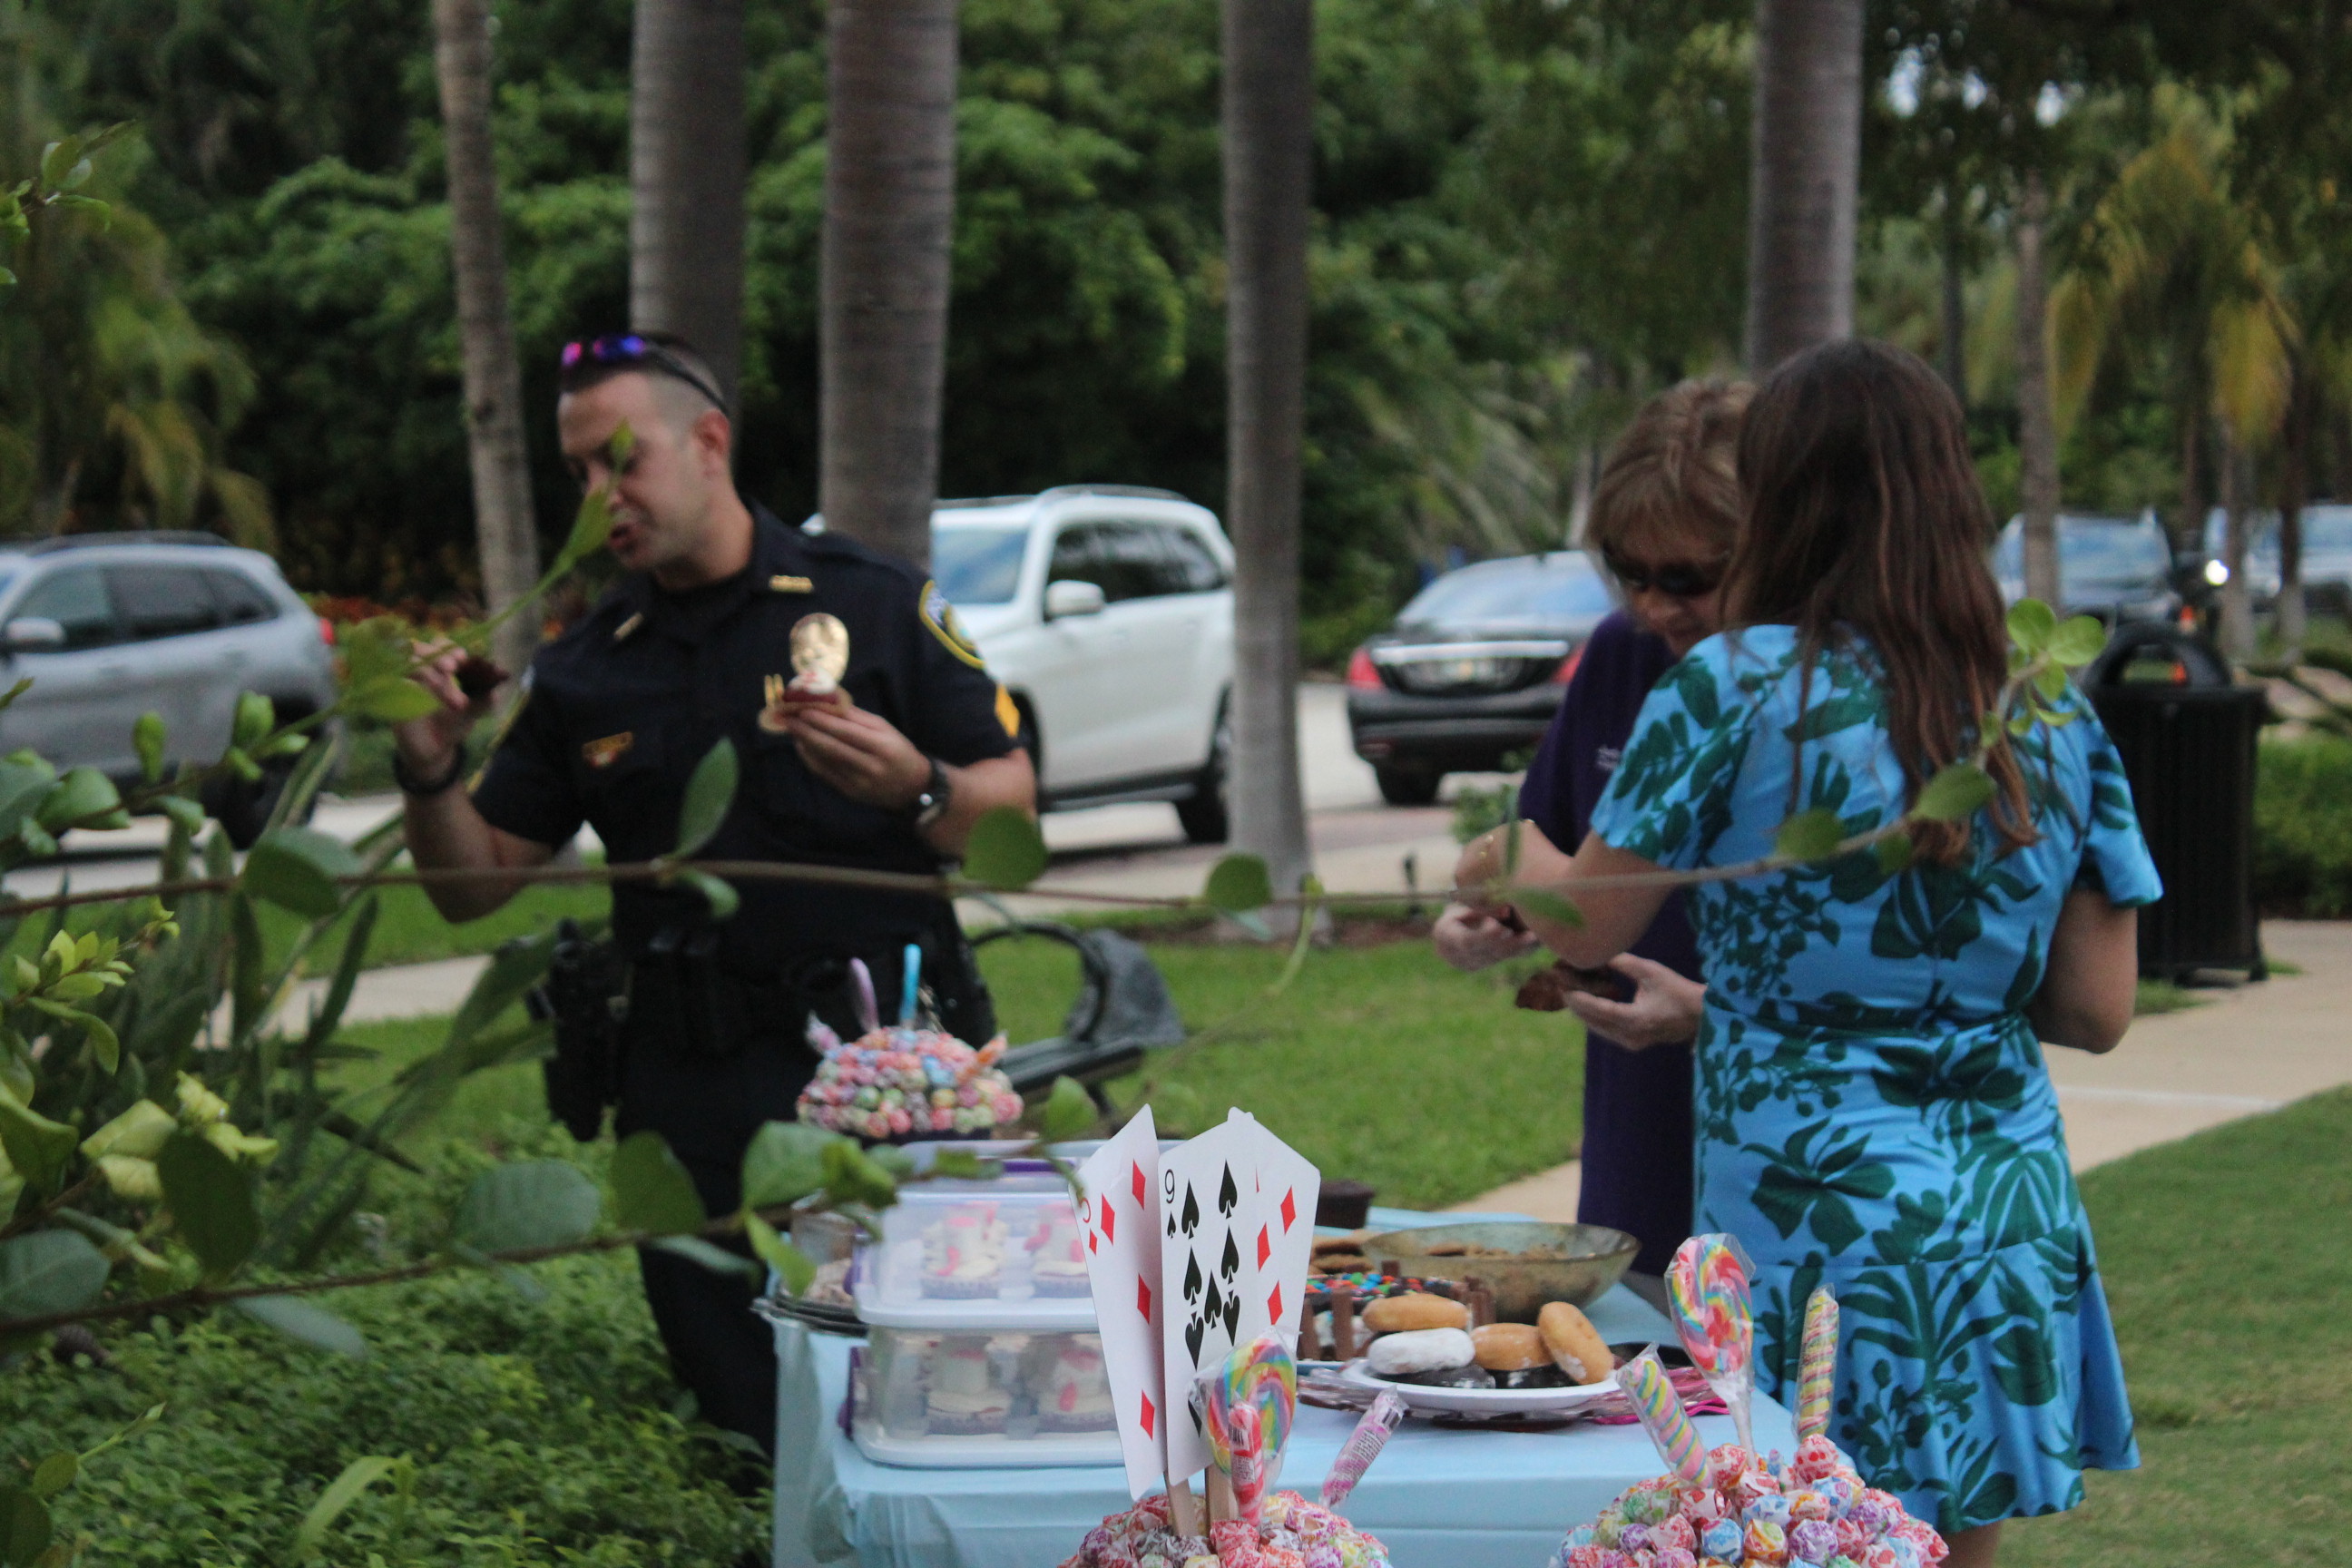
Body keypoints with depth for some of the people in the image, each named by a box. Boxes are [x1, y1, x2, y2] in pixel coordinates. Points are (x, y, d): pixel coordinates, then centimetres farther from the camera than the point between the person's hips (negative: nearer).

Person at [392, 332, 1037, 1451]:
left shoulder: (871, 604, 4)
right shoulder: (584, 670, 13)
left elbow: (1013, 808, 3)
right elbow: (475, 885, 13)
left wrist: (917, 790, -18)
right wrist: (430, 772, -5)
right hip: (696, 1095, 3)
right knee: (751, 1435, 4)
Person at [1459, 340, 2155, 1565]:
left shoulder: (1732, 689, -9)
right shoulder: (2056, 718, 3)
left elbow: (1581, 929, -1)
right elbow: (2097, 1011, 4)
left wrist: (1517, 854, 20)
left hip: (1810, 1211, -4)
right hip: (2011, 1224, 4)